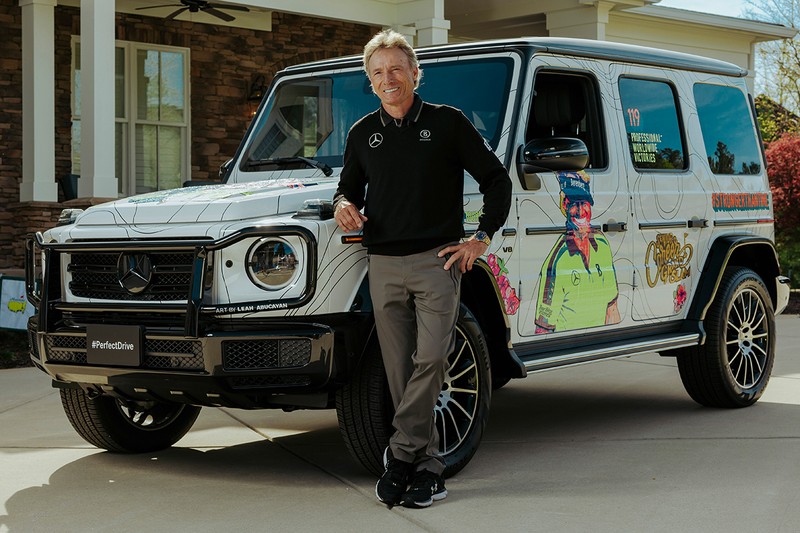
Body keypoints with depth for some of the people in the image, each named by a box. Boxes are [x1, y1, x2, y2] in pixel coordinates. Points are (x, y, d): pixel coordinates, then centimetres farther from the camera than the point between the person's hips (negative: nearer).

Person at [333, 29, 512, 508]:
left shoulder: (447, 122, 2)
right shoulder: (363, 134, 12)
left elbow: (497, 180, 6)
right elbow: (349, 186, 25)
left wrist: (482, 239, -1)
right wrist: (344, 205, 1)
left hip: (437, 259, -3)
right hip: (384, 265, 4)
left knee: (431, 358, -15)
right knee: (401, 369, 2)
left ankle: (401, 453, -6)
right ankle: (427, 465, 9)